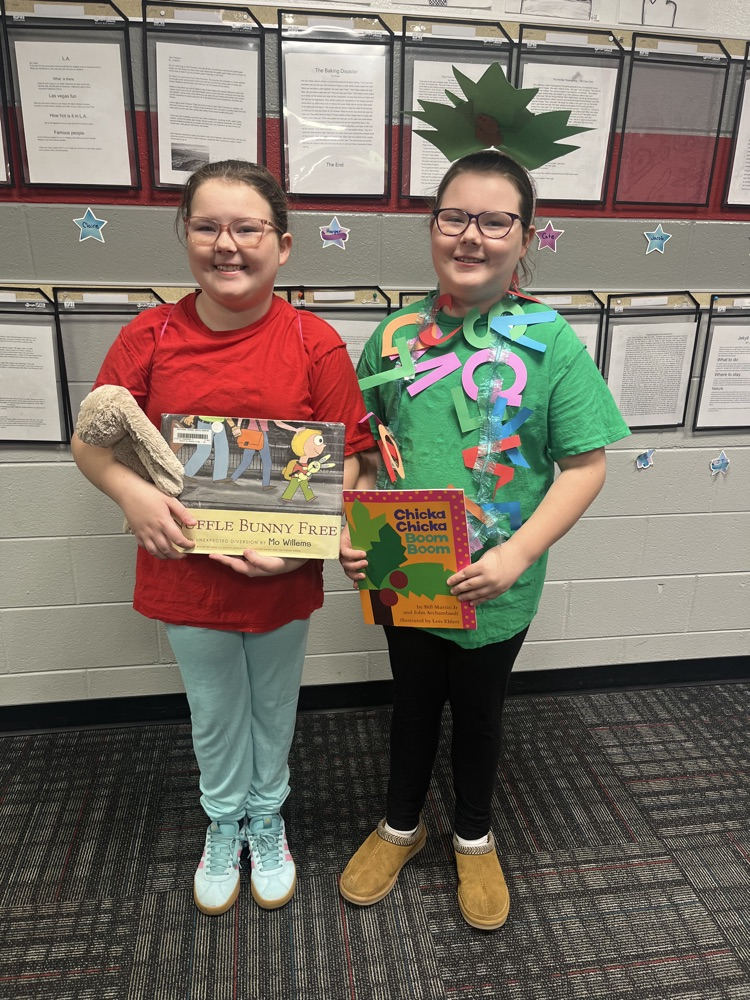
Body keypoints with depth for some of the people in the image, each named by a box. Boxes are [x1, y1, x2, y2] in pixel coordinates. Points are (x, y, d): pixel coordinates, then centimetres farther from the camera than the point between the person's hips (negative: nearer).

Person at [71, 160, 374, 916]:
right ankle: (223, 822, 50)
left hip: (282, 576, 0)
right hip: (185, 568, 1)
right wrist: (131, 493, -23)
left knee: (274, 704, 22)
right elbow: (89, 441, -3)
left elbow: (347, 456, -10)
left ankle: (266, 817, 50)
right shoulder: (148, 337, -8)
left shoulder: (314, 342, -11)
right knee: (213, 712, 21)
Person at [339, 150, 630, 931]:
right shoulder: (396, 333, -5)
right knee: (413, 701, 23)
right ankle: (401, 825, 50)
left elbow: (585, 465, -12)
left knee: (477, 710, 20)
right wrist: (351, 528, -13)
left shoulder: (549, 341, -12)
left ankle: (474, 838, 49)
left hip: (494, 589, -2)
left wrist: (518, 554, -23)